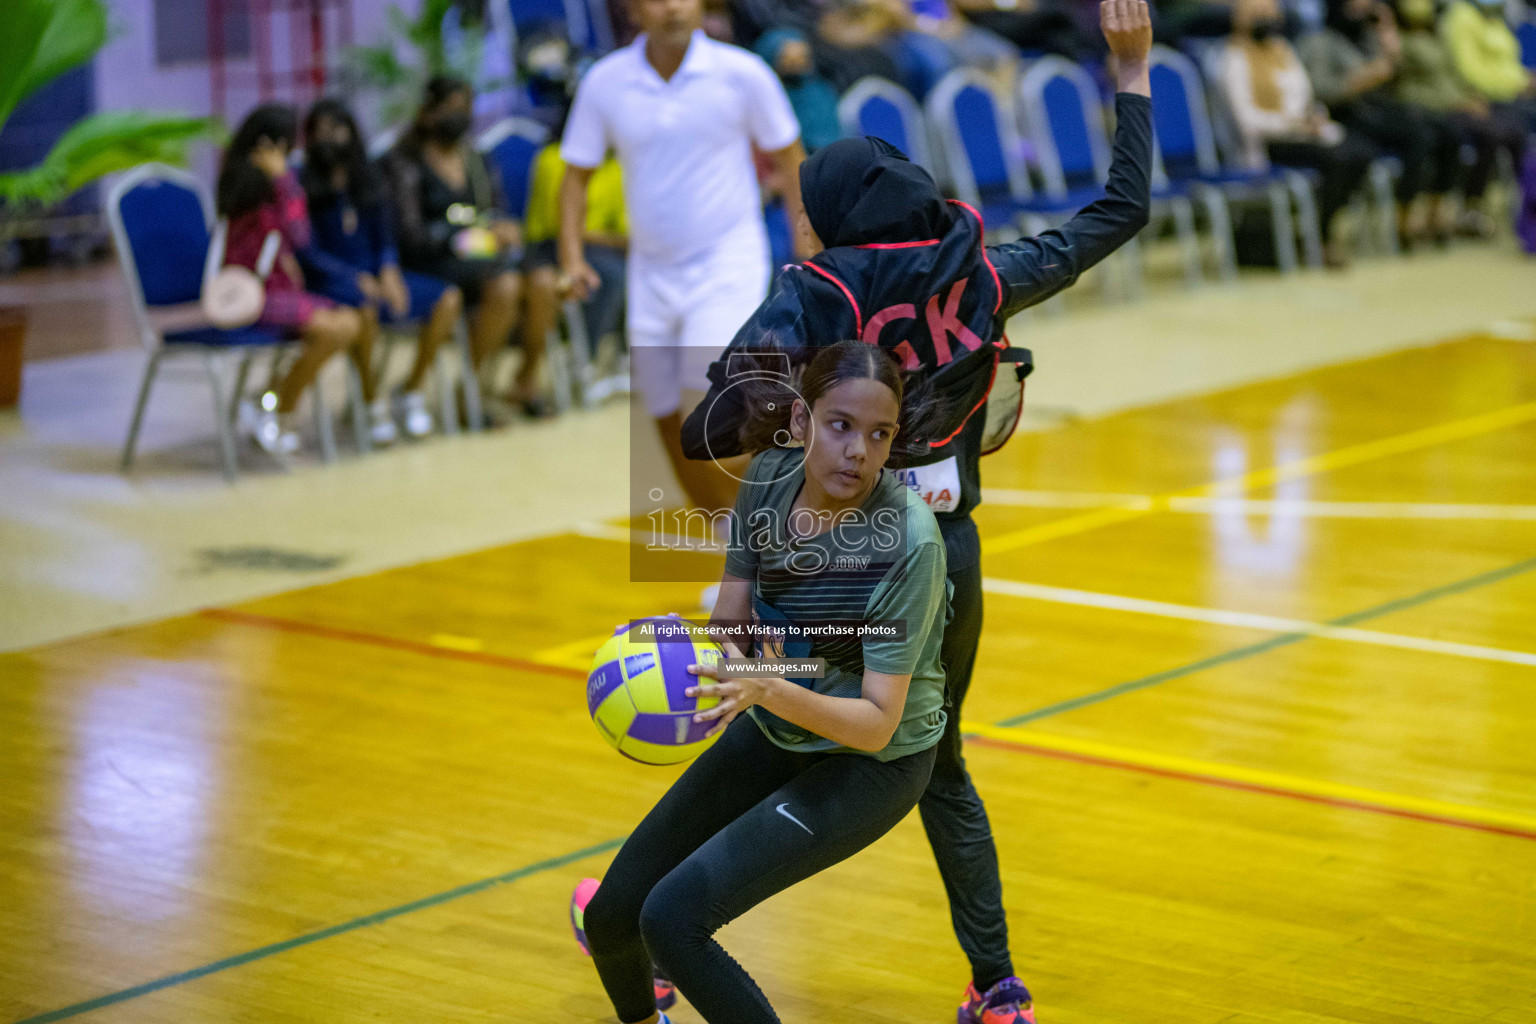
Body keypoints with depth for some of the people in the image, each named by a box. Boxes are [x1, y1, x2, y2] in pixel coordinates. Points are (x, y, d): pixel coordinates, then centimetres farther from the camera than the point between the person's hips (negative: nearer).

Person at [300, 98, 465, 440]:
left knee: (448, 298, -17)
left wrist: (389, 271, -9)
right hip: (331, 280, -5)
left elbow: (385, 238, 14)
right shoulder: (304, 184, -2)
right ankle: (373, 404, -20)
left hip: (377, 274, 6)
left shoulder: (369, 179, 14)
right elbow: (307, 251, -8)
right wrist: (357, 279, -18)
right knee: (367, 308, -40)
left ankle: (411, 391, -4)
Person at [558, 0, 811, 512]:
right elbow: (577, 175, 6)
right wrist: (572, 255, -7)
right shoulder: (604, 83, -3)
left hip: (728, 263, -4)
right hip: (651, 273, 4)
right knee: (670, 426, 9)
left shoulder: (743, 74, -8)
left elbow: (790, 158, 3)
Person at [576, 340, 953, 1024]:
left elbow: (878, 724, -28)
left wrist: (770, 690, -44)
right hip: (775, 734, 6)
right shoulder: (770, 476, -13)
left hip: (872, 763, -6)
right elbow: (730, 621, -4)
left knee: (673, 916, -23)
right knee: (612, 915, 6)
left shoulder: (910, 542, -30)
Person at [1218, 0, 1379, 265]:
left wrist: (1316, 119, 2)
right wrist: (1293, 123, -17)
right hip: (1270, 140, -7)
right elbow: (1246, 117, -12)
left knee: (1364, 152, -20)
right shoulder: (1235, 59, -2)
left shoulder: (1283, 50, 23)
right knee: (1337, 159, -32)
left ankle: (1325, 220, -11)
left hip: (1305, 131, 8)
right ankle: (1322, 238, -20)